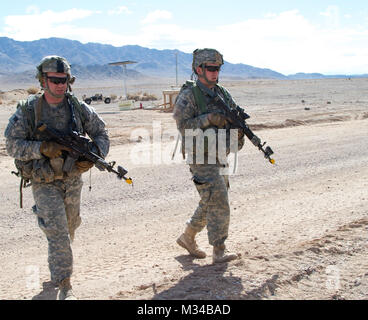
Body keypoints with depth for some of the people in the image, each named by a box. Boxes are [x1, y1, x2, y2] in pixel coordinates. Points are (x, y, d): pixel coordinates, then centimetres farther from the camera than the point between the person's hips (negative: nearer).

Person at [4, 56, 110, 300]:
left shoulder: (78, 108, -4)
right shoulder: (28, 110, -10)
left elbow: (102, 134, 3)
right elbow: (12, 145, -11)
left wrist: (93, 154, -17)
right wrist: (42, 148, -27)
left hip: (72, 180, 4)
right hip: (44, 183, -4)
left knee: (70, 228, 20)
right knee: (58, 233, -10)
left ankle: (57, 263, 50)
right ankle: (65, 287, -1)